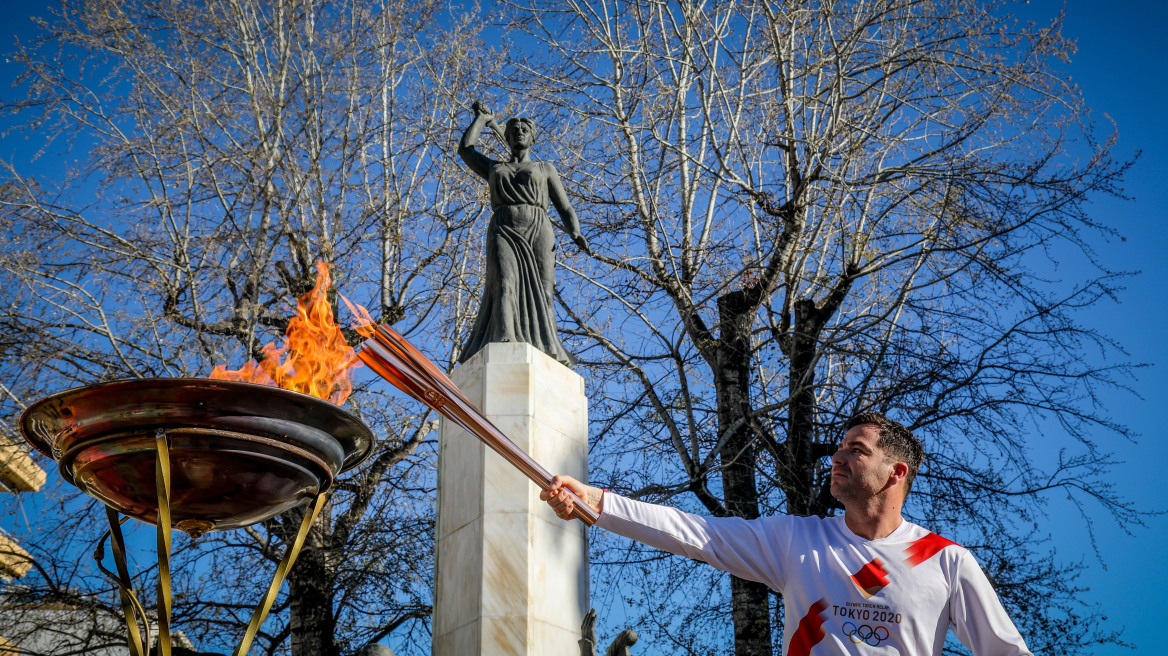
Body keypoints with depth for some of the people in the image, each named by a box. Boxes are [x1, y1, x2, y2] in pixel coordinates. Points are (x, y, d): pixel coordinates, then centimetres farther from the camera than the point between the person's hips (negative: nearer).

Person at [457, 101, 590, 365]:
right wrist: (482, 118, 33)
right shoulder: (494, 169, 32)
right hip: (503, 232, 0)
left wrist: (576, 234, -3)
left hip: (537, 233, 0)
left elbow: (565, 208, 18)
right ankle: (506, 346, -46)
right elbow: (465, 149, 18)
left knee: (540, 296, -17)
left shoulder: (545, 169, 26)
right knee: (505, 287, -27)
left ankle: (545, 353, -28)